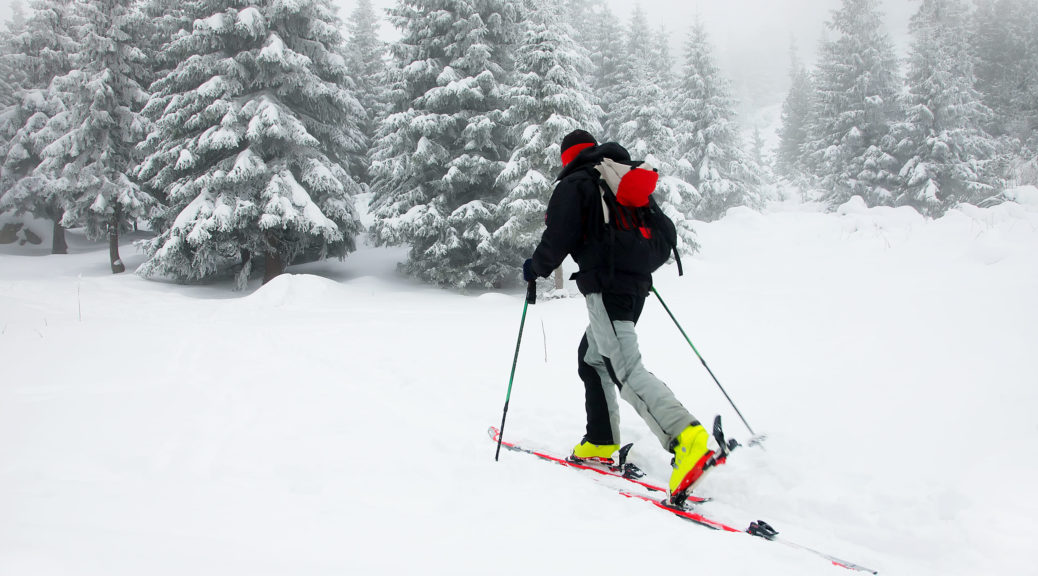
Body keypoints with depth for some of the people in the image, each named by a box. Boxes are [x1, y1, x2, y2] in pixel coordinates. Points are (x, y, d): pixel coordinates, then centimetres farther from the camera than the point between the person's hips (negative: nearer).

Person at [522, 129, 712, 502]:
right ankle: (602, 442, 23)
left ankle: (684, 435, -36)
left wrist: (535, 268, 8)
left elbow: (558, 239, -10)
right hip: (636, 287, 9)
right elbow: (667, 233, 20)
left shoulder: (574, 184, 0)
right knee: (592, 359, 21)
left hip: (605, 287, -9)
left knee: (626, 370, -18)